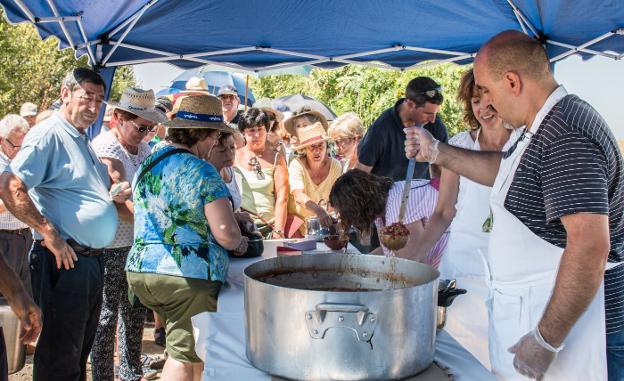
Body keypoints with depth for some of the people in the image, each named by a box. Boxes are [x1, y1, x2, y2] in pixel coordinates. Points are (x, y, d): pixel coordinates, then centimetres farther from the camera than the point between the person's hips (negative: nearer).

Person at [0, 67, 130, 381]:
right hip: (64, 261, -9)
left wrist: (114, 197, 11)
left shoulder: (82, 141, 18)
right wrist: (50, 234, -23)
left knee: (80, 352, 19)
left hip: (90, 259, 10)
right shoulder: (48, 134, -11)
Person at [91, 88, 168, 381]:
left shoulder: (143, 148, 10)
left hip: (139, 244, 8)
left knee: (135, 313, 17)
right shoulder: (105, 149, -15)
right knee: (107, 316, 3)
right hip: (111, 247, -8)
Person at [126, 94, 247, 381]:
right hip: (188, 275, -7)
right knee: (185, 356, 4)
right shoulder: (202, 172, -13)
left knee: (181, 349, 20)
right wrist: (239, 242, 6)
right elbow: (226, 235, -17)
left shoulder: (147, 164, 10)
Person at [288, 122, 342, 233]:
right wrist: (319, 211, -46)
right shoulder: (296, 165, -16)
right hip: (298, 218, -3)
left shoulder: (335, 165, -5)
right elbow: (299, 196, -30)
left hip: (325, 221, 3)